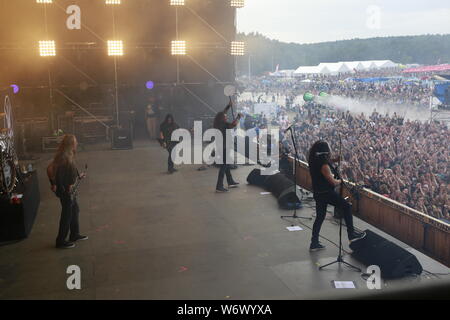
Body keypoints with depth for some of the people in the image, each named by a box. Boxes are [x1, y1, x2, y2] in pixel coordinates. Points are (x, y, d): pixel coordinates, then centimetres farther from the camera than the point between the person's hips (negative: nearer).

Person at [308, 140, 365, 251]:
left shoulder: (313, 161, 3)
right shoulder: (323, 165, -22)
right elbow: (333, 182, -17)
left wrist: (336, 160, 5)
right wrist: (340, 181, 3)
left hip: (317, 193, 8)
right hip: (327, 193, -8)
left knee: (320, 217, 15)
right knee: (346, 207, 6)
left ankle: (314, 243, 18)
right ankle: (351, 234, 7)